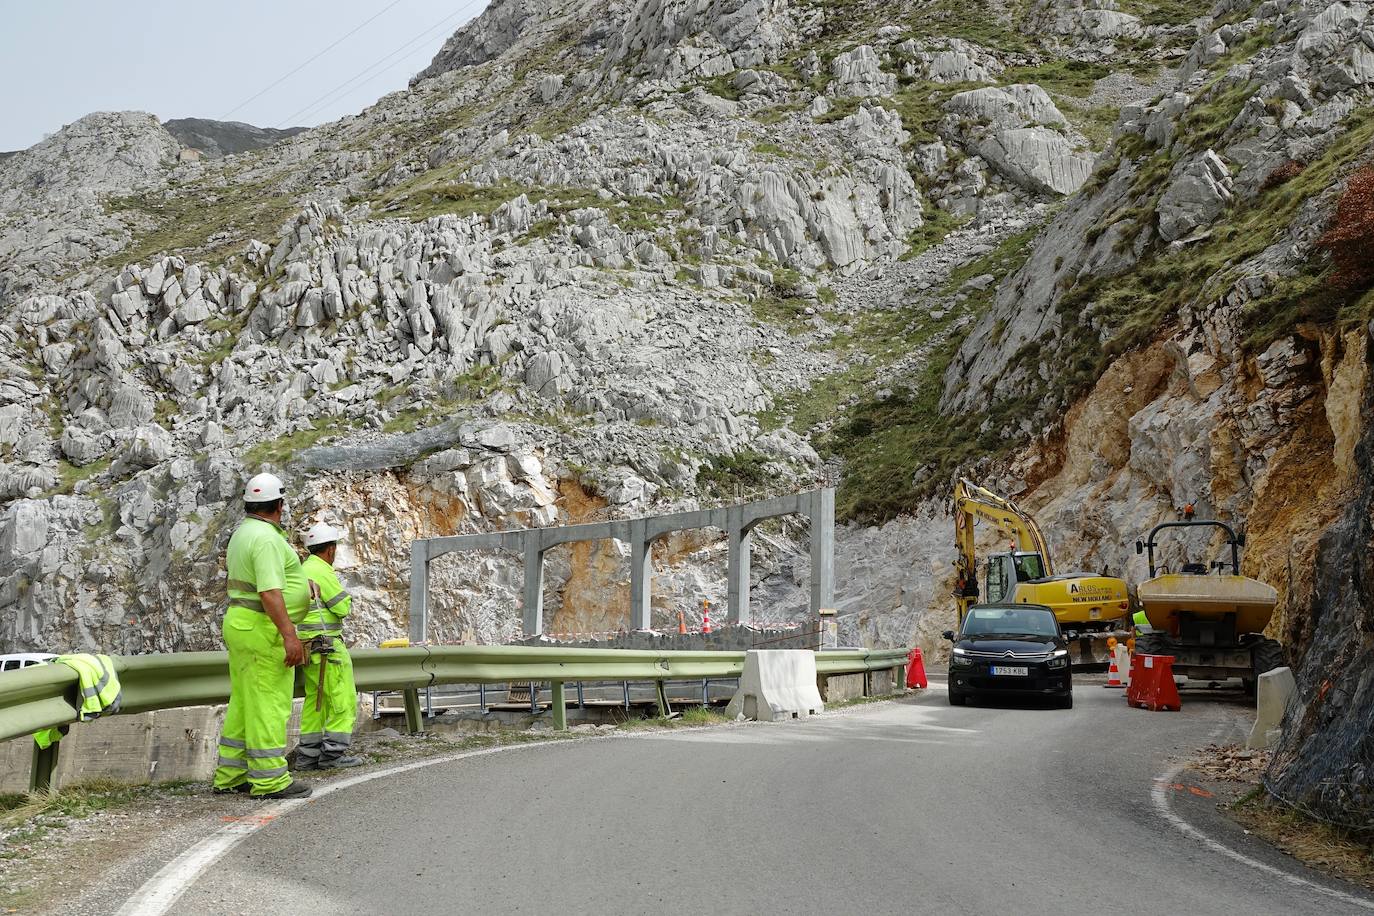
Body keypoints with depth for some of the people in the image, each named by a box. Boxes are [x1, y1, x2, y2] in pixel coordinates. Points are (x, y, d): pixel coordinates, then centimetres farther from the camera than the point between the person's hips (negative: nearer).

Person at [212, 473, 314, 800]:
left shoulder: (242, 534, 15)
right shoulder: (267, 538, -17)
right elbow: (269, 592, -25)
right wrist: (289, 635, -27)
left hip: (239, 623, 10)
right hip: (263, 629, -10)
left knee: (244, 704, 14)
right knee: (269, 704, -7)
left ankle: (230, 775, 17)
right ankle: (270, 781, -4)